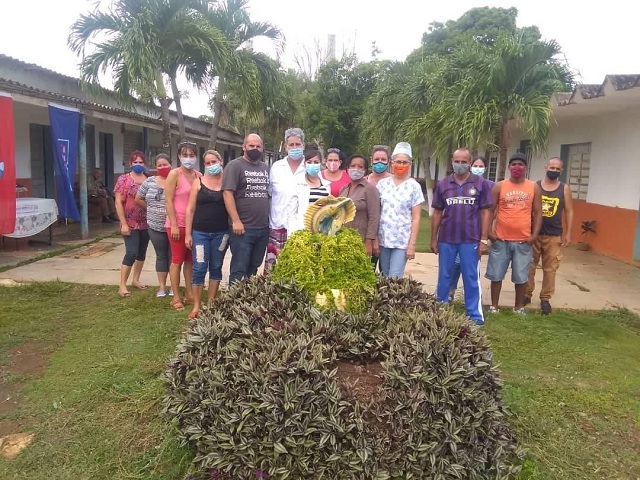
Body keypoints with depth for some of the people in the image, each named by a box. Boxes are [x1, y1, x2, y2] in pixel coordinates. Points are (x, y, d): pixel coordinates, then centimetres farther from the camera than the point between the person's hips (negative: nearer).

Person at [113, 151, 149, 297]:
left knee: (142, 252, 12)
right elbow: (118, 203, -8)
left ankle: (136, 279, 27)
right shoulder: (124, 179, -4)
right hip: (130, 223, -5)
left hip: (146, 223, 5)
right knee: (131, 253, -11)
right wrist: (123, 224, -15)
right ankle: (122, 286, -4)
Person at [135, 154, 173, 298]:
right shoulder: (149, 182, 4)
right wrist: (152, 209, 9)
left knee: (173, 256, 6)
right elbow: (138, 199, 14)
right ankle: (161, 287, 20)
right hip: (156, 227, 3)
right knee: (161, 256, 11)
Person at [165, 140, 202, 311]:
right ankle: (176, 297, 10)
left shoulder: (199, 175, 8)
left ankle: (189, 293, 24)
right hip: (178, 224, -5)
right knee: (177, 260, 1)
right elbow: (168, 201, -11)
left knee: (190, 260, 13)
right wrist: (174, 225, -16)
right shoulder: (174, 174, -8)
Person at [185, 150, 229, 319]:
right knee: (199, 269, -1)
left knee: (216, 268, 10)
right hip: (200, 232, -1)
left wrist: (232, 229, -3)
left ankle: (211, 302, 22)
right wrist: (188, 233, -2)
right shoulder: (198, 183, 3)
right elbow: (190, 210, 2)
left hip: (221, 233, 1)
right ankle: (197, 305, 9)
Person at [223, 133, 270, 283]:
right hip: (243, 228, -6)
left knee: (253, 269, 15)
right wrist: (236, 221, -19)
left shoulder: (266, 168, 15)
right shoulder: (235, 166, -5)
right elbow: (228, 193, -13)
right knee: (239, 269, -1)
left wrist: (271, 219, 12)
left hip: (263, 228, 6)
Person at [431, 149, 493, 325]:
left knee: (471, 278, 6)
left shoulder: (481, 183, -1)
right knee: (444, 277, 12)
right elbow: (437, 213, 7)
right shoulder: (443, 184, 5)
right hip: (446, 240, 2)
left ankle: (475, 315, 16)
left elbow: (486, 212, -1)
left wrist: (484, 239, -6)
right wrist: (433, 239, 6)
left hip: (471, 240, -2)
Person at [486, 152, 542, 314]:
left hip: (523, 241, 1)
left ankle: (519, 307, 25)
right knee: (496, 275, 6)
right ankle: (494, 306, 19)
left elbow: (537, 213, 5)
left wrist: (534, 234, -5)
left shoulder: (534, 187, 3)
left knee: (521, 276, 9)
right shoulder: (499, 186, 0)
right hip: (500, 239, -1)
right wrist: (489, 232, -7)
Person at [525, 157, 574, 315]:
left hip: (554, 236, 0)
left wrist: (568, 233, -1)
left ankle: (545, 298, 14)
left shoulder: (564, 189, 2)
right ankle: (527, 294, 20)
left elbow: (569, 212, 4)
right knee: (529, 266, 7)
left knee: (550, 268, 4)